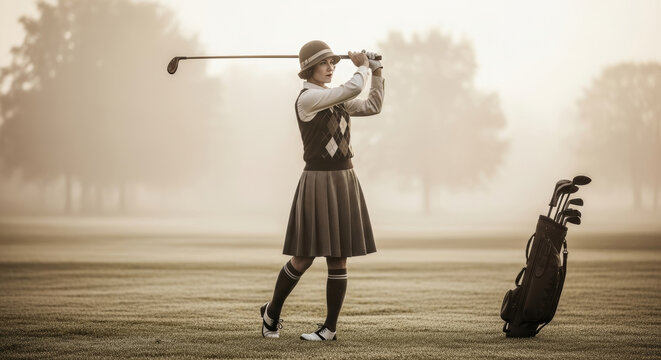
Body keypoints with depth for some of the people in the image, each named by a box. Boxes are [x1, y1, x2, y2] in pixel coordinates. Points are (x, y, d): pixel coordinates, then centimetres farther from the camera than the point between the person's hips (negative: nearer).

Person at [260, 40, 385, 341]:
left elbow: (372, 107, 12)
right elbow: (352, 90, -19)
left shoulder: (336, 99, 14)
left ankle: (330, 327, 11)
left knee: (338, 260, 4)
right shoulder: (307, 98, -12)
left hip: (345, 183, 7)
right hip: (318, 182, -7)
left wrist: (376, 73, 3)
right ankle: (272, 312, 22)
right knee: (303, 258, -1)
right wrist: (363, 68, -1)